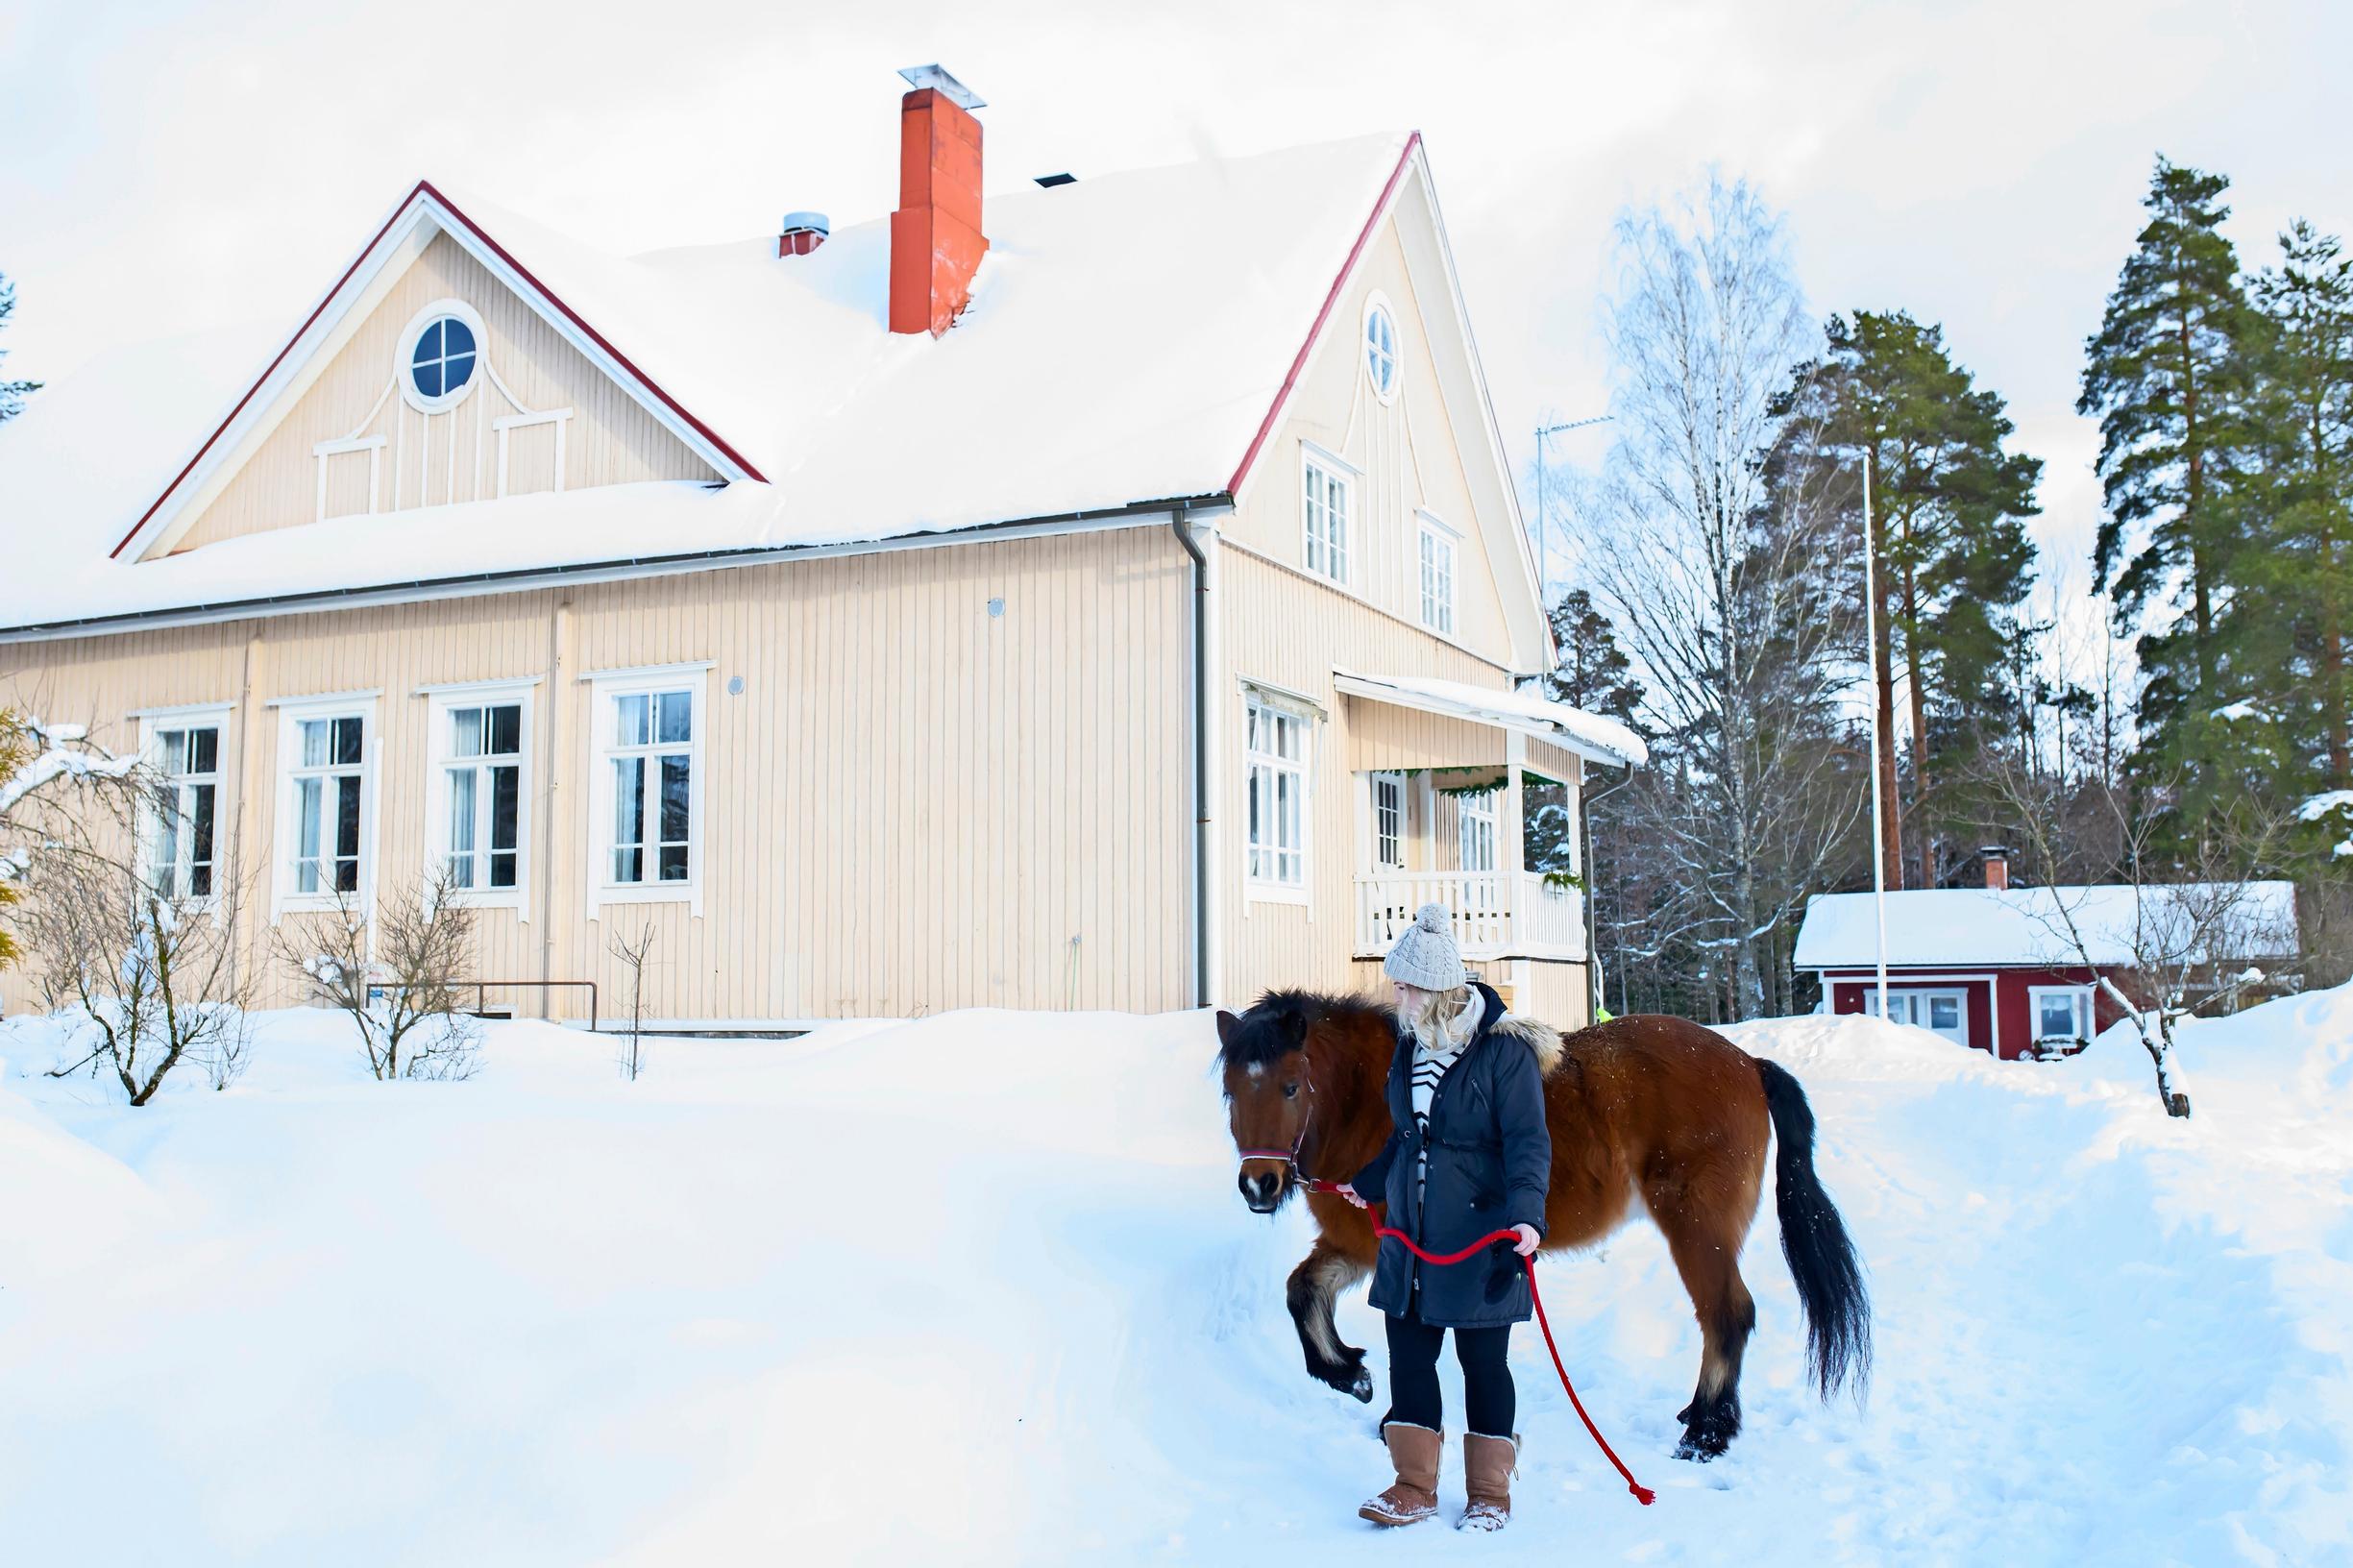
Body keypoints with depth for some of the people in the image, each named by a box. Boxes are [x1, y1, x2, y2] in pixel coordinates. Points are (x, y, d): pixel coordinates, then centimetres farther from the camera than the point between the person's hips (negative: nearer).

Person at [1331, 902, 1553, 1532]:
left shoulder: (1503, 1050, -12)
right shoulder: (1411, 1047, 9)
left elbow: (1528, 1141, -18)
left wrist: (1526, 1213, -31)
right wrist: (1369, 1184, 33)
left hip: (1479, 1237, -6)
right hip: (1411, 1232, 6)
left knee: (1483, 1361, 4)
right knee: (1408, 1353, 6)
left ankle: (1490, 1492, 18)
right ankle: (1414, 1487, 17)